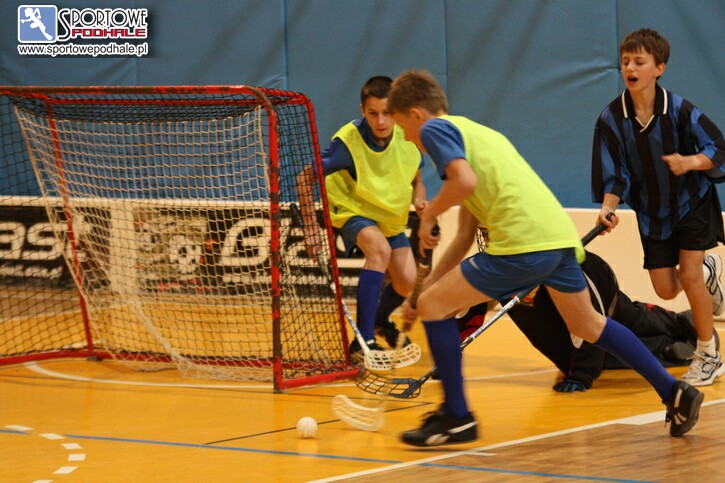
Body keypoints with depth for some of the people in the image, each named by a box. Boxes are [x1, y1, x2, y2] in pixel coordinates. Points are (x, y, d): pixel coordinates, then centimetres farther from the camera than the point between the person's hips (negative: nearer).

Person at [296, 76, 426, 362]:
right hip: (353, 212, -5)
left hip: (391, 219, 5)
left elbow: (416, 180, 5)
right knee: (380, 249, -36)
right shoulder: (348, 141, -27)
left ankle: (381, 319, 31)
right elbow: (305, 178, -20)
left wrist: (419, 200, -18)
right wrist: (311, 228, -24)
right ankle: (362, 342, -35)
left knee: (407, 283, -9)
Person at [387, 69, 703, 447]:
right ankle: (674, 393, 28)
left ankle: (457, 418, 4)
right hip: (560, 234, 9)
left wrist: (429, 215, 0)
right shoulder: (478, 132, 31)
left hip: (522, 244, -9)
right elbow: (465, 236, 30)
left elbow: (465, 181, -18)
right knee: (588, 325, 27)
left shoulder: (435, 129, 5)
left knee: (434, 306, 2)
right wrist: (426, 286, 27)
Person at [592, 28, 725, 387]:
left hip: (692, 203, -3)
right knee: (666, 289, 3)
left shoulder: (678, 110, -21)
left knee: (688, 276, -15)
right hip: (651, 212, 3)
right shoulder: (610, 119, -16)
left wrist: (691, 162, -34)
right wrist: (608, 208, -30)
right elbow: (613, 175, -13)